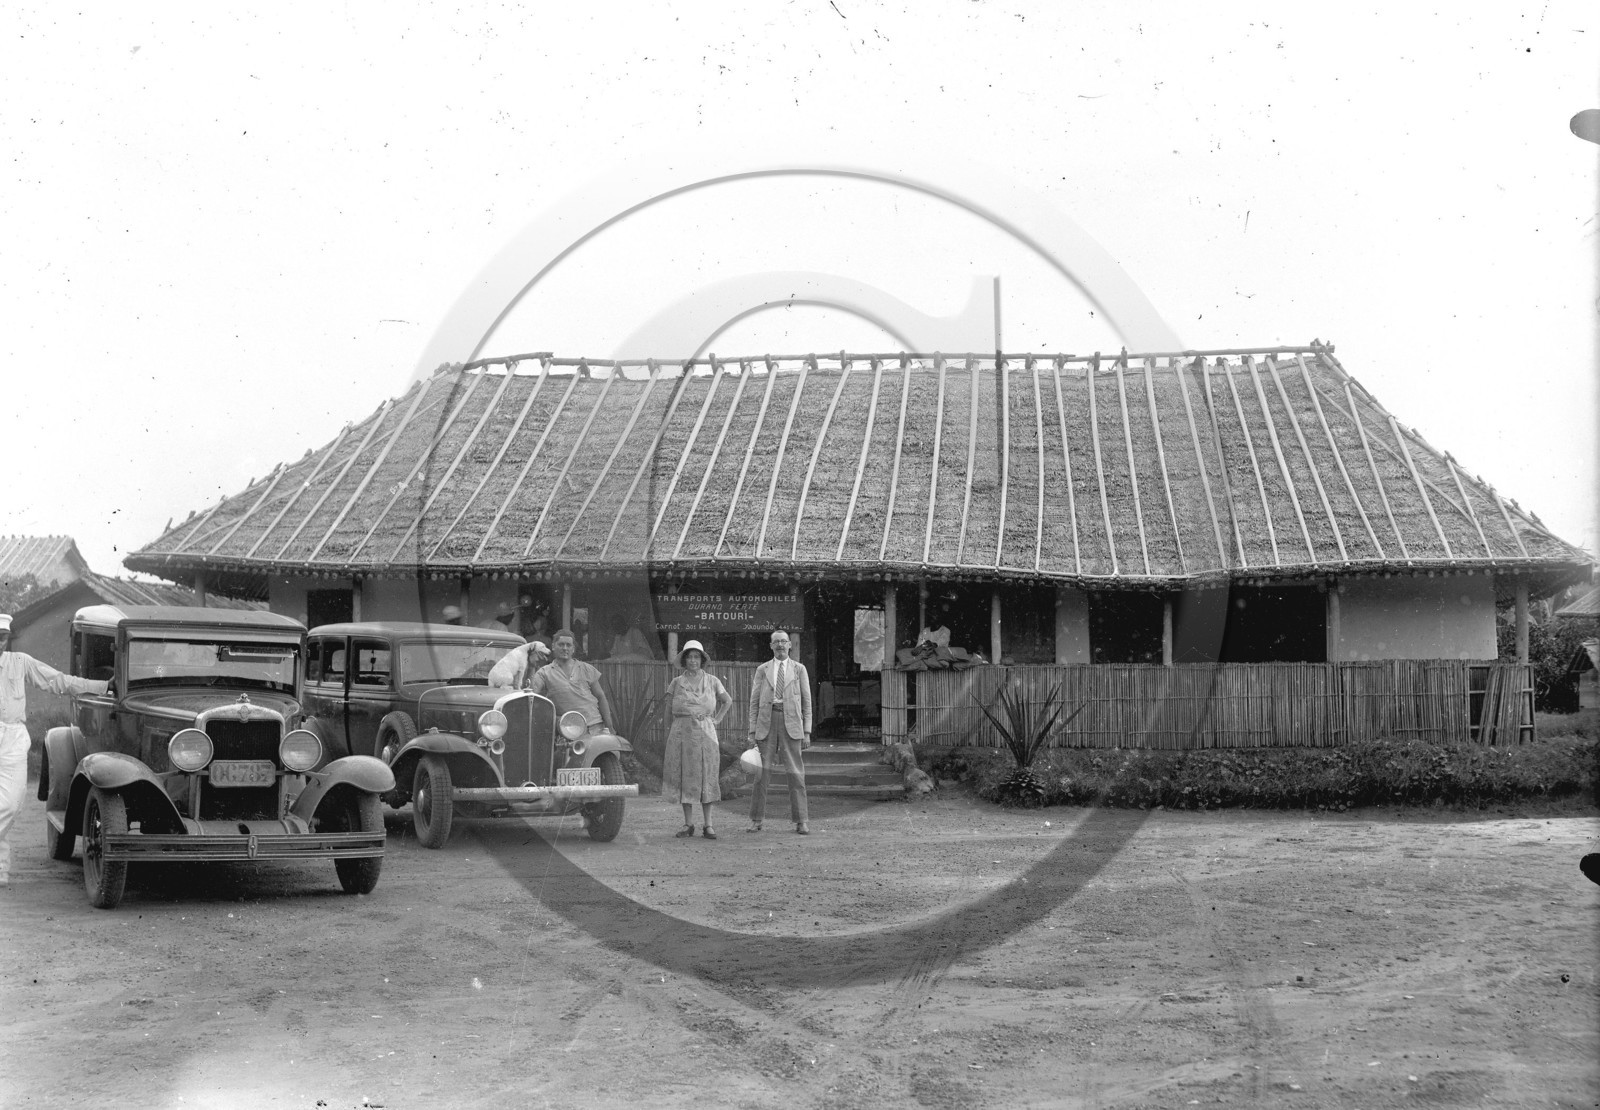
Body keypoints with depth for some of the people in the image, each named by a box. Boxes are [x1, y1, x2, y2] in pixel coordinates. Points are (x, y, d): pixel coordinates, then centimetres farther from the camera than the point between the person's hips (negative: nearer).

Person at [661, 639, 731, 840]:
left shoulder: (711, 681, 7)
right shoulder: (677, 682, 7)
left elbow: (728, 701, 18)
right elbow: (668, 708, 10)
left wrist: (717, 719, 7)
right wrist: (667, 733, 1)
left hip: (705, 732, 0)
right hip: (681, 731, 0)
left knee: (706, 776, -2)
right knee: (684, 775, 1)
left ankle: (707, 824, 1)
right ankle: (688, 823, 7)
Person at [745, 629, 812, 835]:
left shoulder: (799, 669, 8)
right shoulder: (762, 670, 11)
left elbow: (806, 702, 7)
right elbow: (754, 702, 10)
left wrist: (807, 732, 0)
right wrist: (752, 732, 3)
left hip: (791, 722, -1)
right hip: (767, 721, 1)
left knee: (796, 773, -3)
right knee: (762, 771, -1)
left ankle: (800, 821, 1)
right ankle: (756, 820, 5)